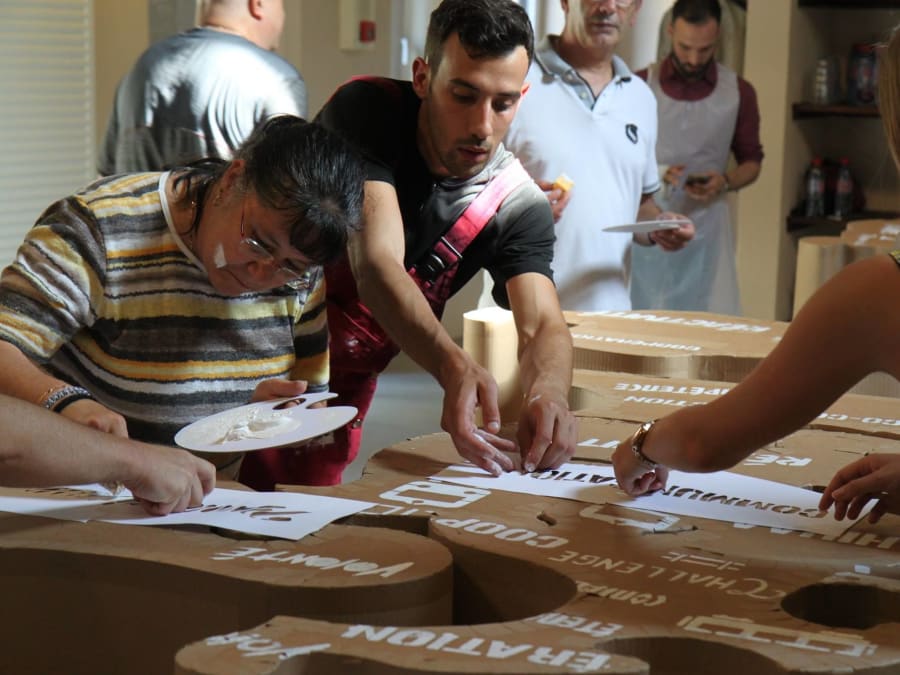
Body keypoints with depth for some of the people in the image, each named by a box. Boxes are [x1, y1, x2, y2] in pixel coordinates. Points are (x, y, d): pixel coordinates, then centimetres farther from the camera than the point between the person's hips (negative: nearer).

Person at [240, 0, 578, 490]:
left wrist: (547, 393, -44)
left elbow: (543, 326, -18)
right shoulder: (366, 111, -19)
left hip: (341, 392, 3)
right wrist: (452, 366, -48)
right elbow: (376, 266, -31)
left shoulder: (516, 206, -9)